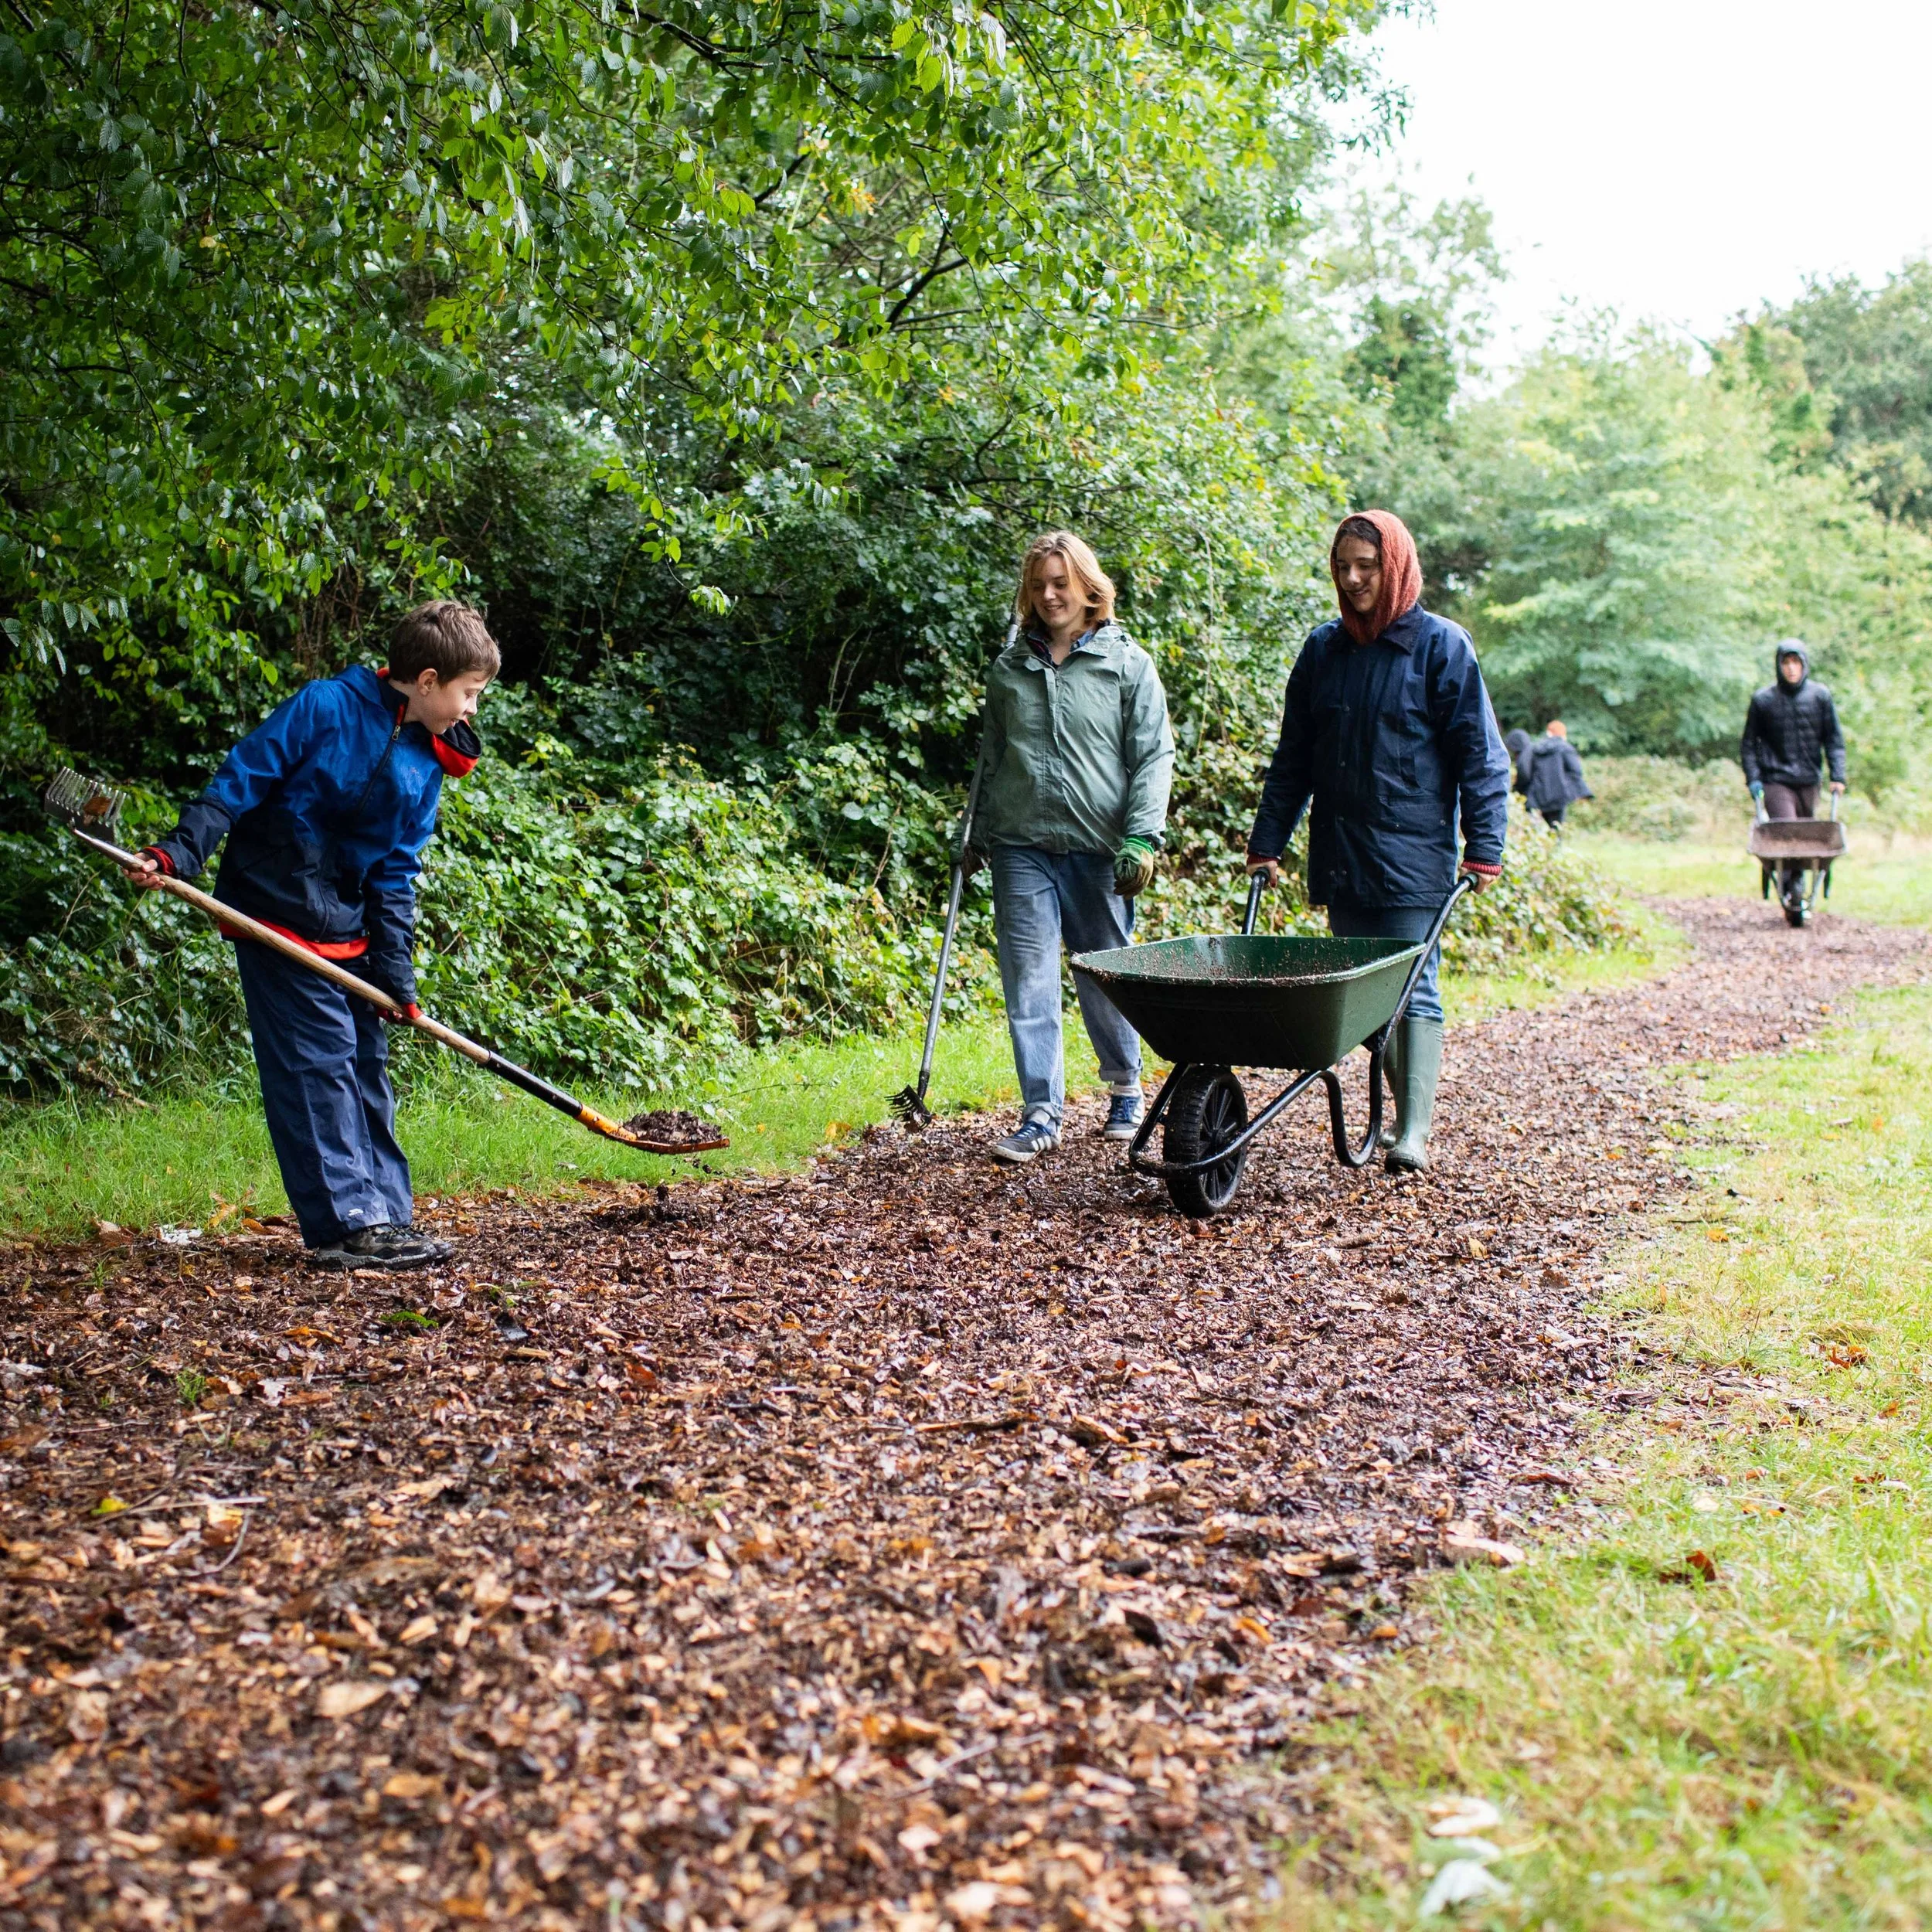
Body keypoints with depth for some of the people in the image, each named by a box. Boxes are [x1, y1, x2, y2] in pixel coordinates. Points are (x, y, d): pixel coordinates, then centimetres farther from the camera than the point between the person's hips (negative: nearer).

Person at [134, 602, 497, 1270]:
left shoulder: (427, 768, 7)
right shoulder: (323, 707, -11)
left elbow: (396, 876, 8)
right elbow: (240, 779, -11)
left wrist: (396, 974, 2)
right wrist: (179, 851, -22)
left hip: (347, 932, 7)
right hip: (275, 914, -7)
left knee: (366, 1068, 9)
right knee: (319, 1064, -9)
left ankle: (386, 1215, 17)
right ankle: (349, 1223, -6)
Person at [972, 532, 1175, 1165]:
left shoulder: (1127, 663, 1)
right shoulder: (1009, 668, 11)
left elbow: (1153, 757, -2)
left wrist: (1141, 839, -11)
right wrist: (977, 838, 17)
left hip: (1100, 850, -2)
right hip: (1022, 848, 2)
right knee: (1029, 983, -2)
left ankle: (1125, 1089, 31)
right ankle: (1042, 1116, 3)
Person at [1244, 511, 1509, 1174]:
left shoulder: (1441, 645, -2)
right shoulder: (1324, 648, 10)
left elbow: (1478, 753, -3)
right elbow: (1293, 757, 15)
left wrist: (1484, 846, -10)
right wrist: (1267, 842, 11)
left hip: (1414, 856, -5)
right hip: (1339, 857, 5)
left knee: (1413, 991, -7)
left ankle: (1413, 1133, -7)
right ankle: (1402, 1110, 21)